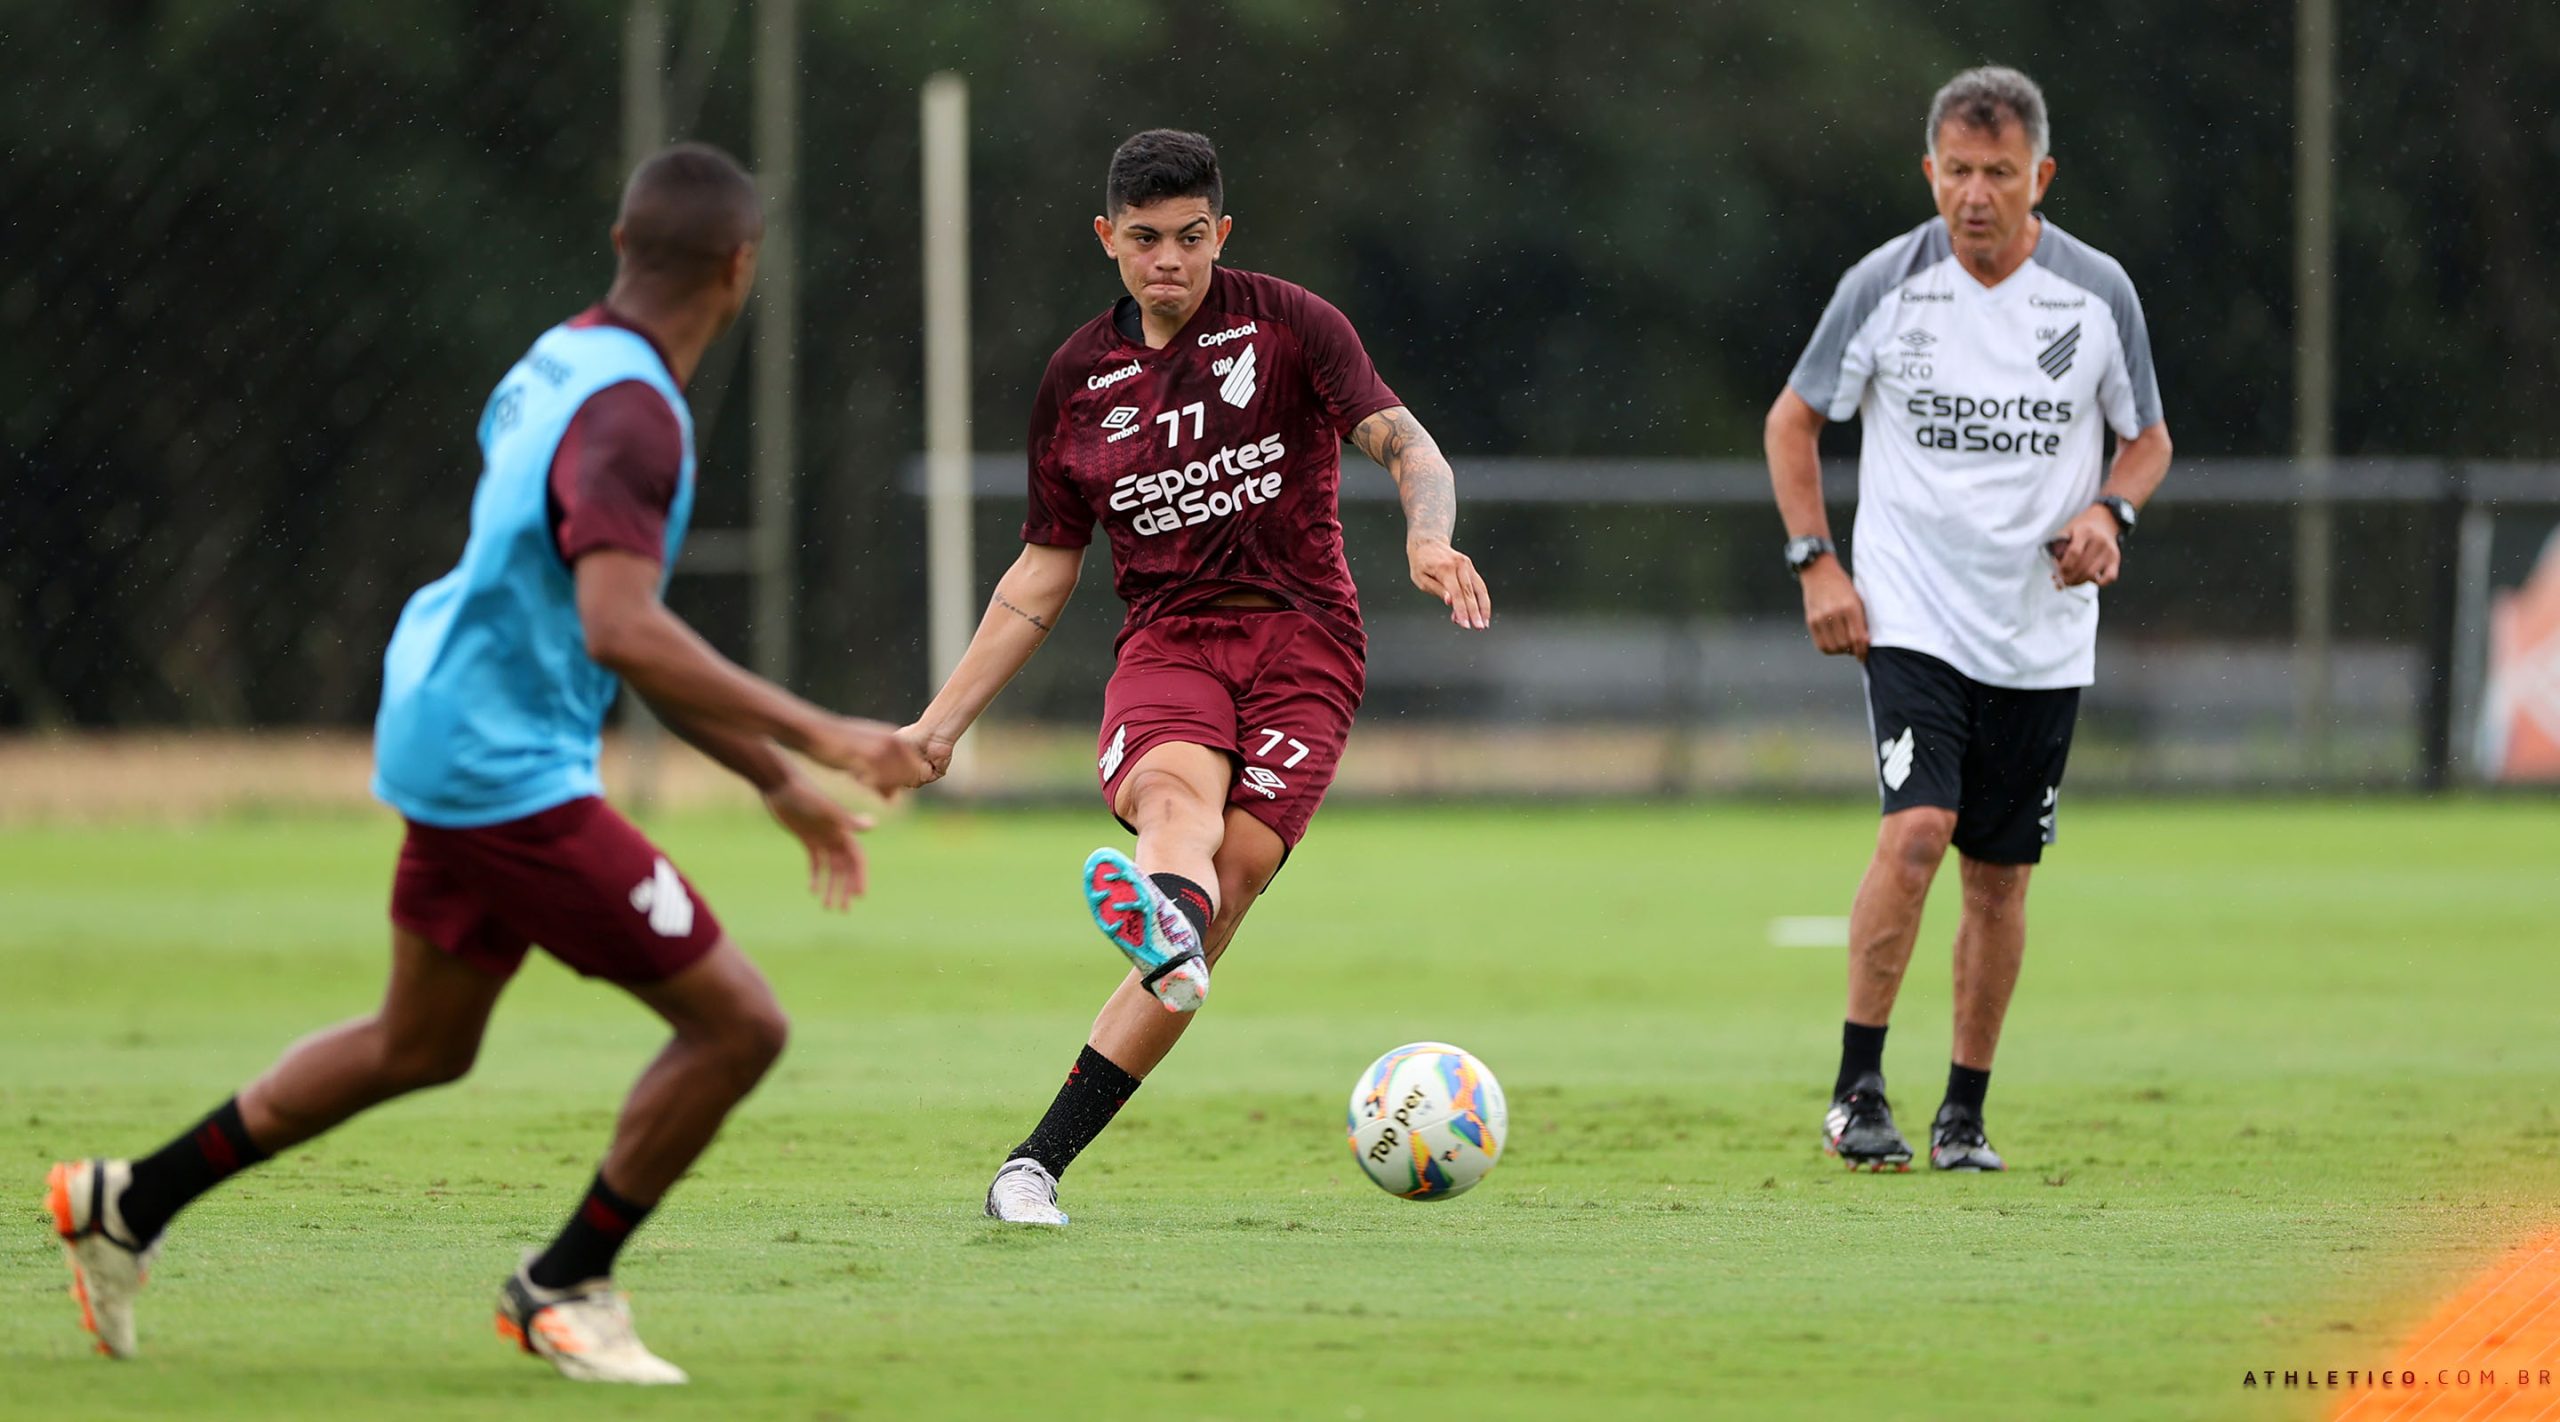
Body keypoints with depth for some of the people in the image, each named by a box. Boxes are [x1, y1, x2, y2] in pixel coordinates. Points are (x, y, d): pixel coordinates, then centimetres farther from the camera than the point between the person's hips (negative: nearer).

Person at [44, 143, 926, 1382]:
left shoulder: (561, 365, 10)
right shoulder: (629, 413, -22)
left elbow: (622, 636, 18)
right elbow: (622, 631, -35)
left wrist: (780, 784, 20)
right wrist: (815, 736, -33)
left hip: (452, 752, 10)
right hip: (511, 779, -10)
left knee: (419, 1045, 26)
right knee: (737, 1023, -6)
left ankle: (130, 1202, 33)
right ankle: (564, 1289, 8)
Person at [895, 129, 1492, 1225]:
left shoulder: (1288, 324, 4)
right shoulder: (1078, 377, 14)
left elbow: (1406, 447, -6)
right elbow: (1045, 569, 22)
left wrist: (1428, 538, -30)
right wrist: (943, 721, 18)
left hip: (1301, 642, -2)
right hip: (1166, 641, 2)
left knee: (1231, 876, -20)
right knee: (1177, 795, -33)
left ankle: (1039, 1162, -22)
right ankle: (1171, 939, -72)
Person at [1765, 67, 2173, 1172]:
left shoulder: (2097, 292, -1)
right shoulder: (1885, 284, -5)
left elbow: (2147, 438, 13)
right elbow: (1795, 419, 7)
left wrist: (2109, 512, -8)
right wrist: (1815, 561, -3)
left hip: (2044, 635, 2)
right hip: (1911, 615, -2)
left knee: (2001, 876, 6)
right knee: (1916, 831, -20)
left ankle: (1966, 1112, 19)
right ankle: (1858, 1089, -11)